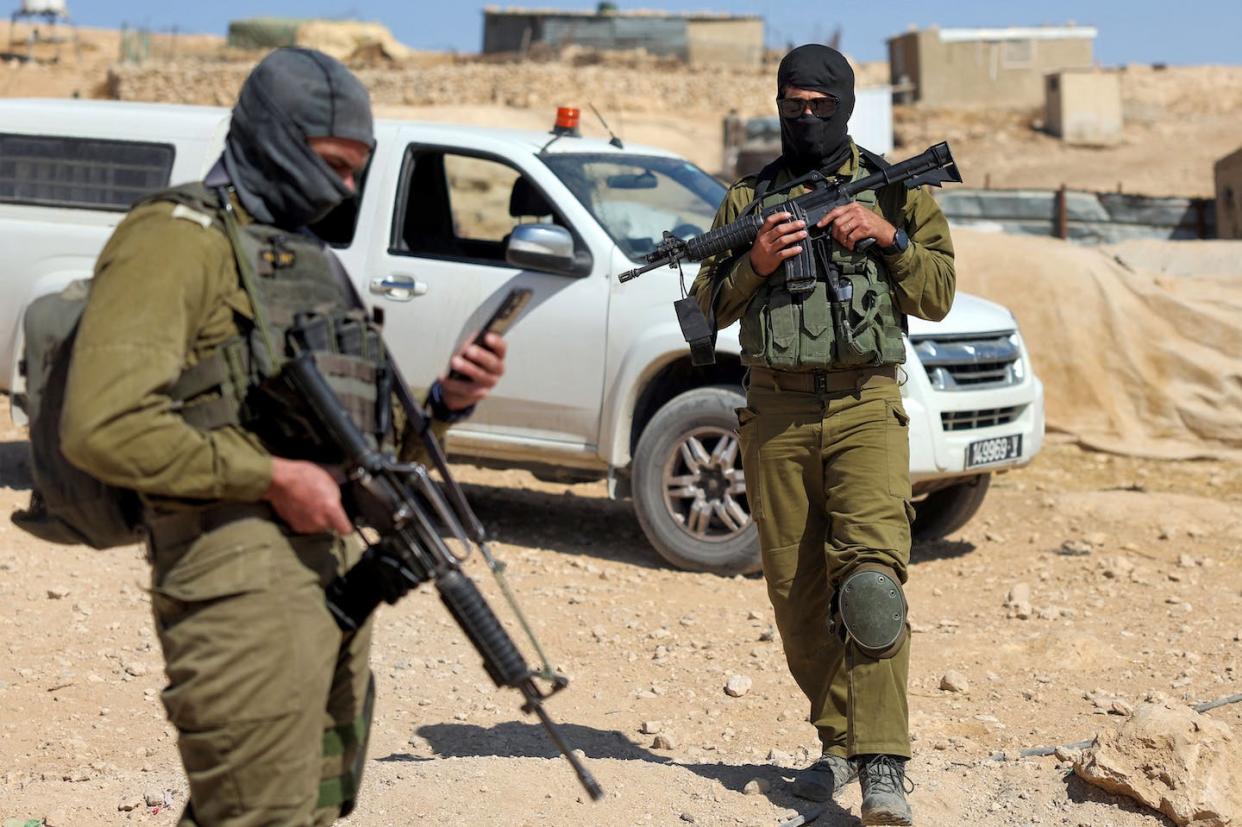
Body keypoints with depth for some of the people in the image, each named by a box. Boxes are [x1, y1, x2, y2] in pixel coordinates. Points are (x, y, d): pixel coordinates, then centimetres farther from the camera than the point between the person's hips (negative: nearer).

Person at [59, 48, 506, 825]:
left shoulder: (308, 253, 19)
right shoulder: (180, 236, -8)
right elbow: (104, 426, -21)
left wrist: (445, 403, 2)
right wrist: (273, 478, -18)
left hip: (335, 565, 9)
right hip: (245, 577, -9)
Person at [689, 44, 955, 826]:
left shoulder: (897, 190, 10)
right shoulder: (748, 197, 14)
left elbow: (938, 297, 5)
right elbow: (709, 306, 10)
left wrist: (889, 236, -10)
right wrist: (755, 263, -8)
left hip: (865, 409, -3)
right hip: (776, 415, 3)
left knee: (870, 578, -19)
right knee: (798, 594, 7)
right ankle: (839, 741, 23)